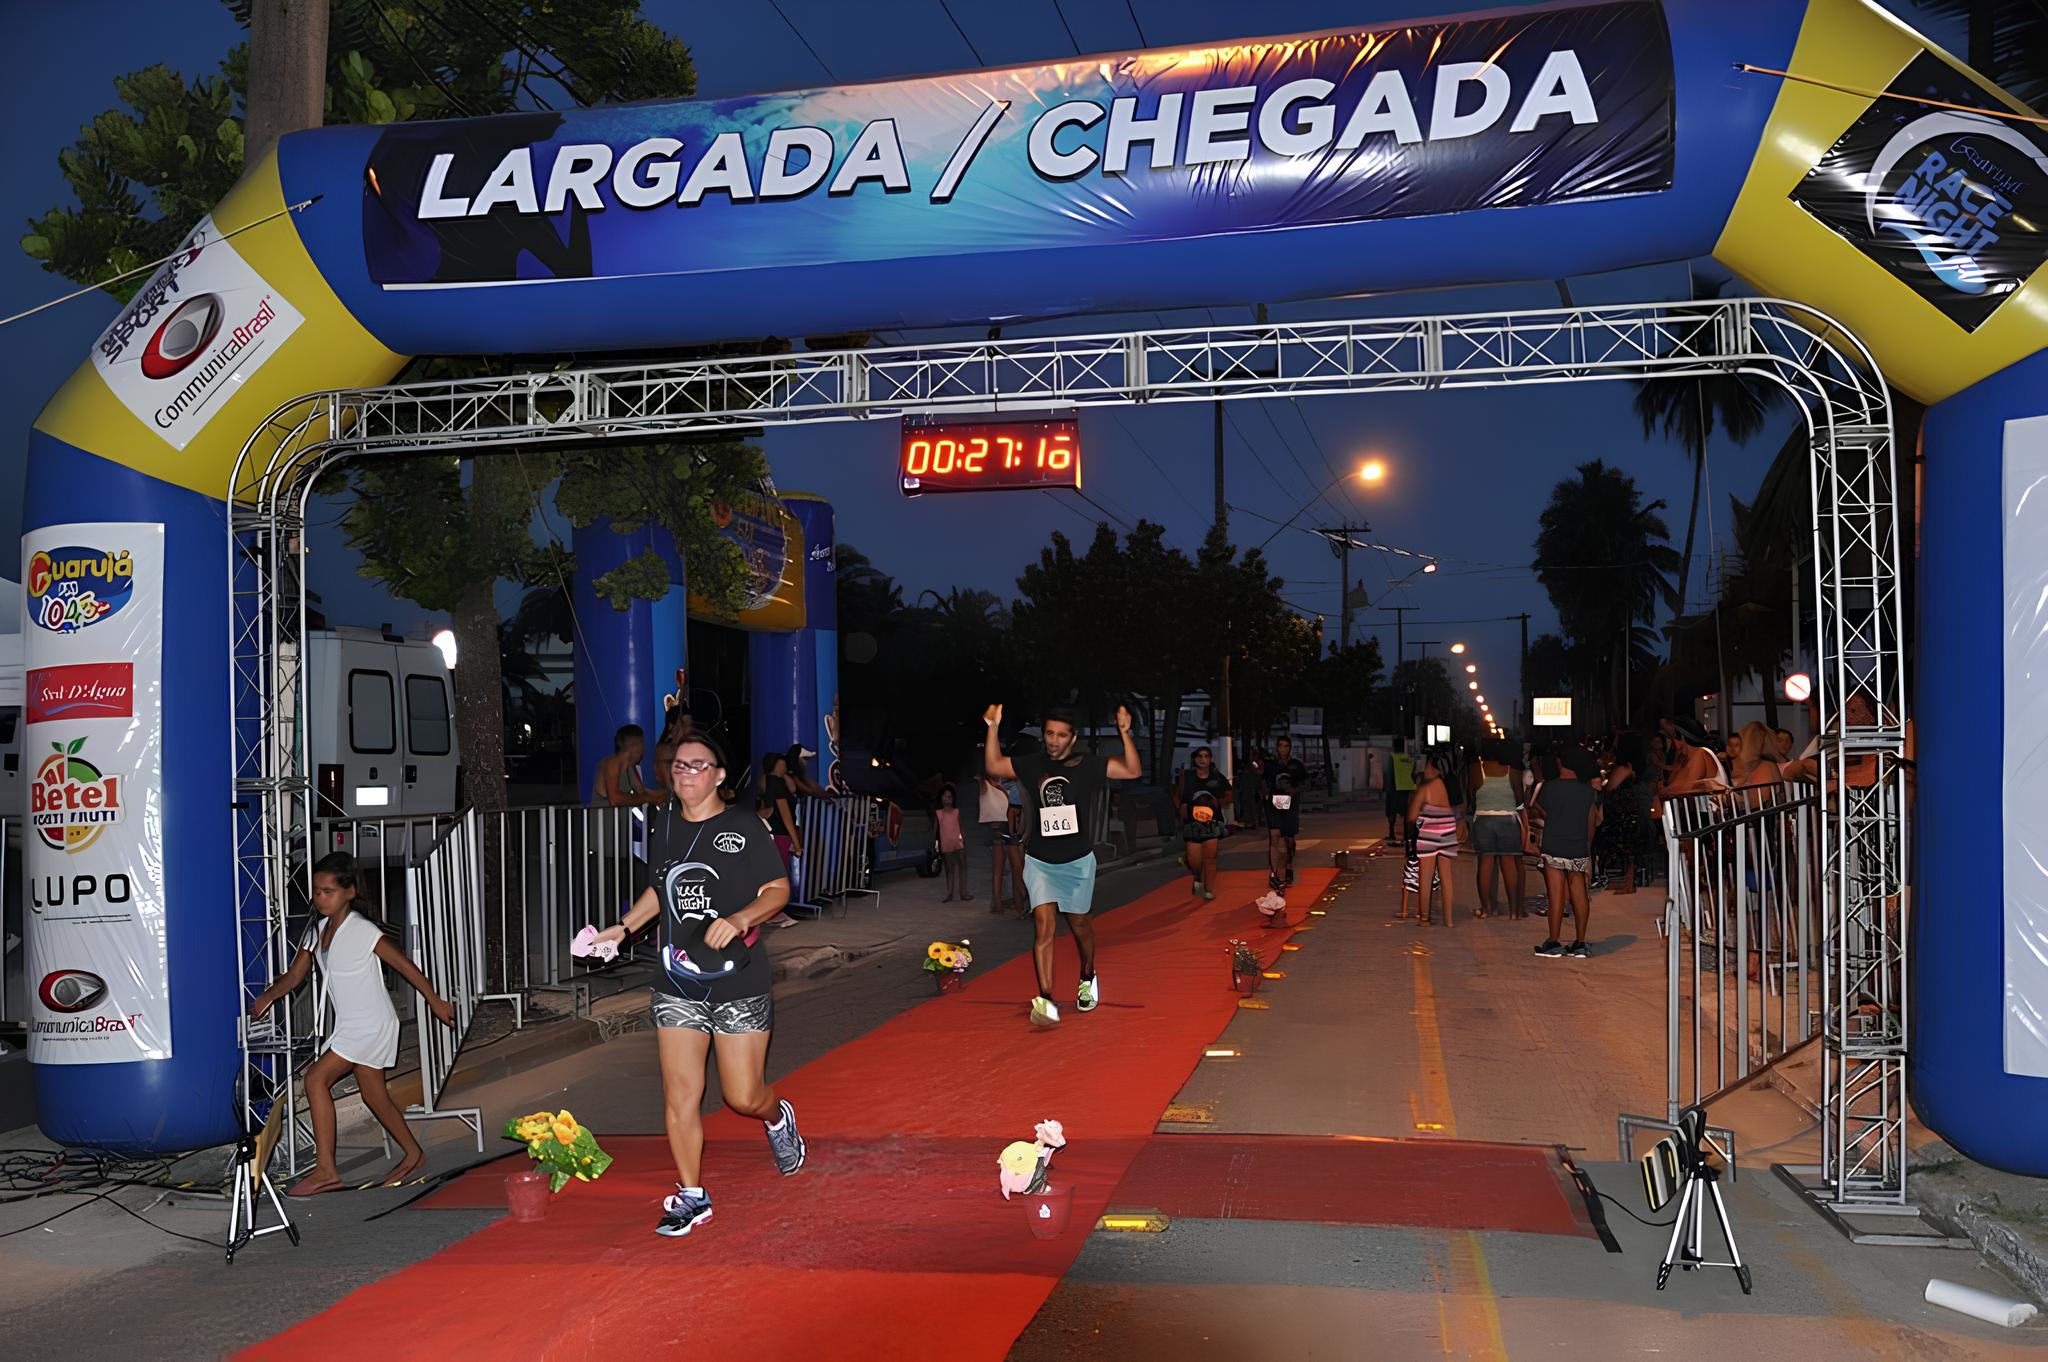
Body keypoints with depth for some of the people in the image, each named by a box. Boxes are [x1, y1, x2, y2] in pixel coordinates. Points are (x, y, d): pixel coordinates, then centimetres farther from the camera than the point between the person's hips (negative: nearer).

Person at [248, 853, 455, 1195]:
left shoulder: (361, 930, -17)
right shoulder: (317, 930, 7)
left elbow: (404, 964, -13)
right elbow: (296, 974, 7)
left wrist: (435, 1001, -10)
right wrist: (268, 996, -12)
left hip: (371, 1024, -8)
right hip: (348, 1026, 8)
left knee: (316, 1078, -15)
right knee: (374, 1095, 16)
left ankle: (325, 1169, -11)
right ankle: (412, 1154, 33)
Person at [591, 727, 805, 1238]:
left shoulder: (744, 827, -7)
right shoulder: (663, 827, 9)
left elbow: (778, 890, -6)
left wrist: (738, 919, -22)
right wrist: (623, 927, 13)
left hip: (738, 983, -4)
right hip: (677, 984, 4)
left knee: (743, 1096, 0)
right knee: (679, 1093, 1)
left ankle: (778, 1120, 36)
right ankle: (691, 1197, 16)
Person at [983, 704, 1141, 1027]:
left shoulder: (1088, 764, -6)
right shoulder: (1031, 764, 0)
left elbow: (1133, 771, -13)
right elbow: (994, 767, 3)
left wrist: (1124, 733, -25)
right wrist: (993, 728, -8)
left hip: (1077, 860, 0)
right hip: (1039, 862, 0)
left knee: (1078, 924, 16)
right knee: (1044, 925, -14)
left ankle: (1088, 979, 44)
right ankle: (1045, 1000, -20)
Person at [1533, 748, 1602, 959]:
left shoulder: (1548, 788, -6)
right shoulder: (1588, 791, 3)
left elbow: (1541, 814, 5)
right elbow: (1592, 822, 9)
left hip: (1553, 848, -3)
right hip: (1579, 849, 3)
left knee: (1556, 896, -3)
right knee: (1579, 894, 7)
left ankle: (1553, 943, -1)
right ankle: (1580, 943, 10)